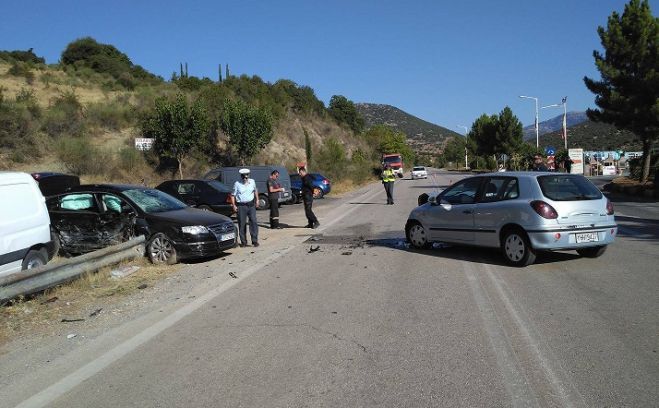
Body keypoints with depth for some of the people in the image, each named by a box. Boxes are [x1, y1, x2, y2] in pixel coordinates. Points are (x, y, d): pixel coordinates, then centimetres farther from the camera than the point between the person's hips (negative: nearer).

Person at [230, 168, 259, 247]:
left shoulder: (252, 181, 6)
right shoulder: (237, 184, -4)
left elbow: (255, 190, 23)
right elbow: (233, 195, 0)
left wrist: (257, 200, 19)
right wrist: (234, 205, -8)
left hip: (251, 204, 2)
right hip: (241, 206, -2)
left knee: (253, 222, -6)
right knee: (242, 224, 1)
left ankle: (255, 240, -1)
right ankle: (243, 242, 11)